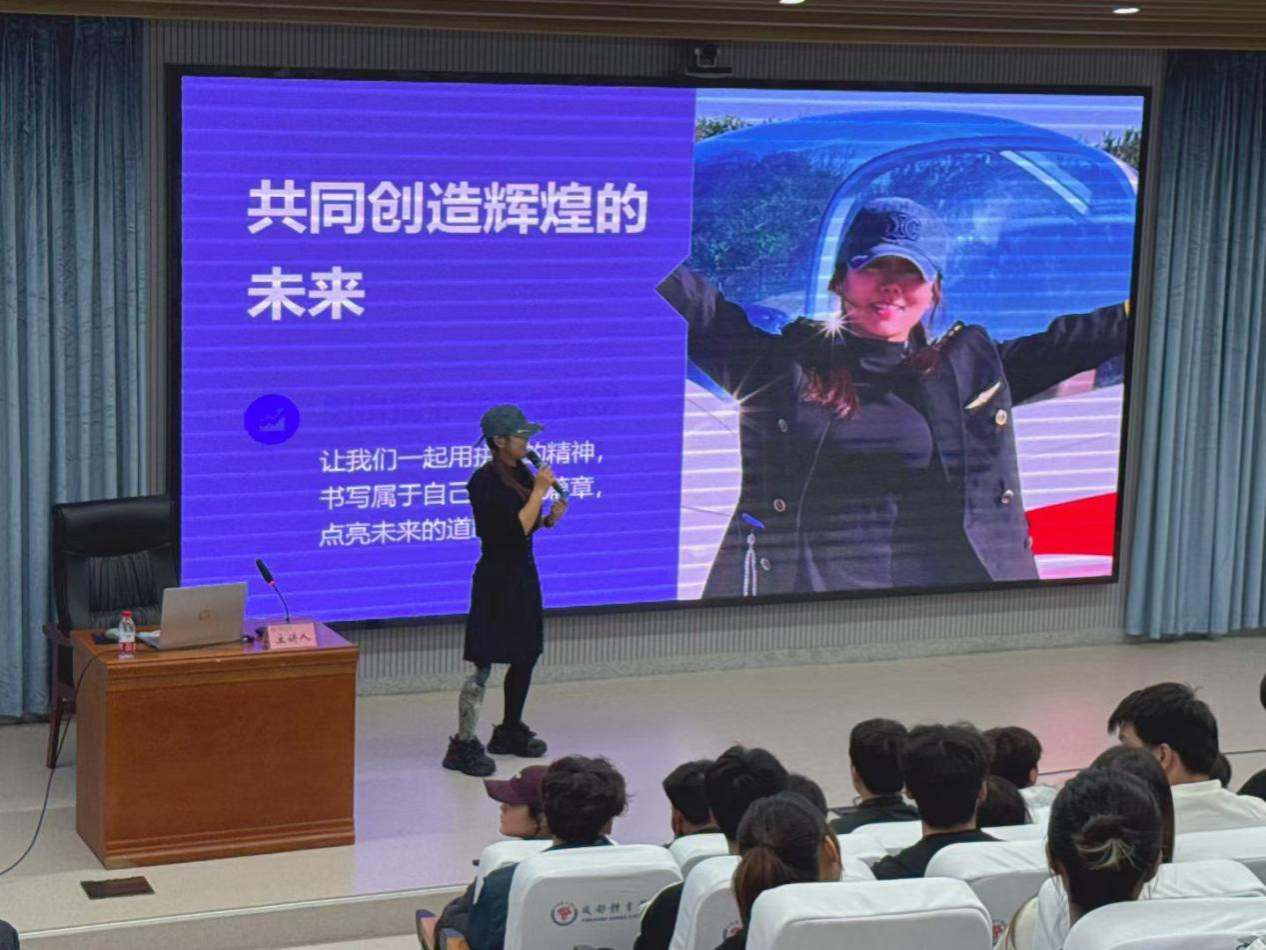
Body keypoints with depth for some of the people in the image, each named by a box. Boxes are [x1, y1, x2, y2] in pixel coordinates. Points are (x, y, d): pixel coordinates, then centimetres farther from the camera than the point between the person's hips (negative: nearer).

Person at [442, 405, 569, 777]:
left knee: (526, 655, 16)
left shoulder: (521, 474, 8)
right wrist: (539, 491, -19)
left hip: (522, 574, 9)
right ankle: (463, 745, -4)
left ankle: (510, 733, 31)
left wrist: (549, 518, -2)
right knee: (484, 663, -8)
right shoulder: (485, 482, -18)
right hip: (496, 578, -9)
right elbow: (514, 531, -24)